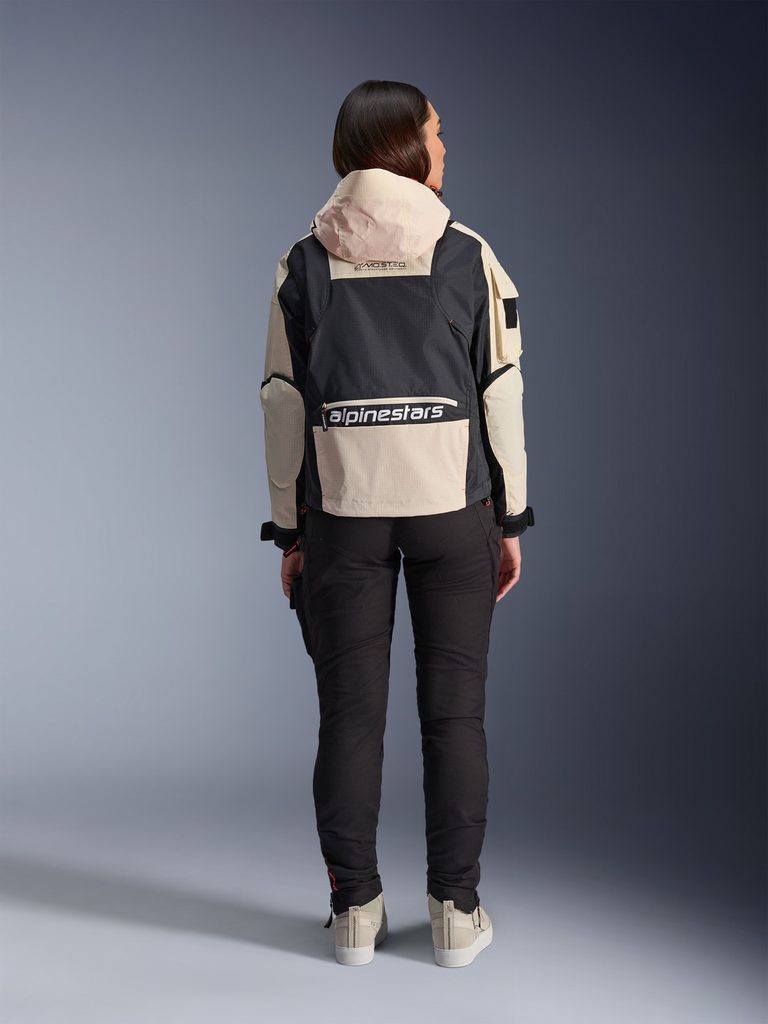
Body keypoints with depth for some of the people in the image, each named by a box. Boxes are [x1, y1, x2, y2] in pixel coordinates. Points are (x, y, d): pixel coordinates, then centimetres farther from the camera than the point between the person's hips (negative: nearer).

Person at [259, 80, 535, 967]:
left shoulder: (303, 264, 3)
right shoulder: (468, 256, 0)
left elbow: (283, 403, 1)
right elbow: (501, 392, -1)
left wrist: (290, 531, 6)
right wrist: (511, 520, 6)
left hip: (342, 510, 1)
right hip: (452, 502, -1)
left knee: (349, 714, 7)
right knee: (453, 710, 7)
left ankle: (354, 911, 14)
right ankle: (455, 911, 13)